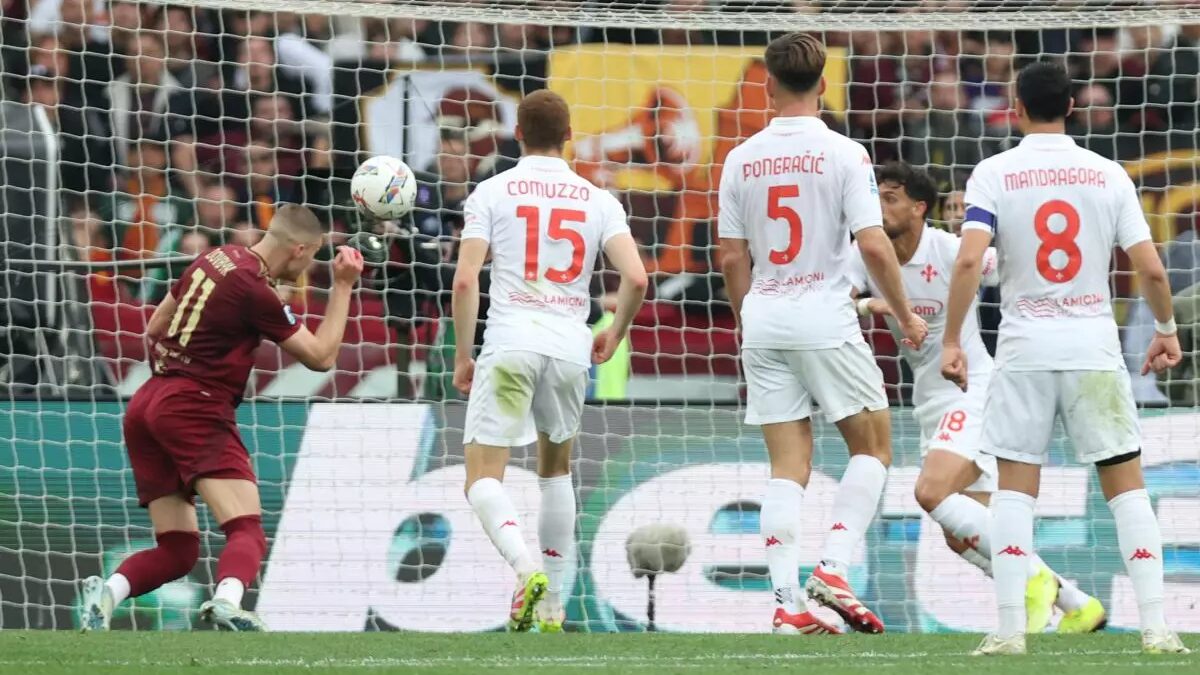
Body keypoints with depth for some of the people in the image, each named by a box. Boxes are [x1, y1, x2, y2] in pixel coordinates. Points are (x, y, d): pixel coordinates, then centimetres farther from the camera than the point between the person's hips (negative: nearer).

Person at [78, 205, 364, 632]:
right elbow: (321, 356, -2)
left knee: (176, 550, 9)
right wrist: (343, 287, 3)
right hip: (195, 409, -8)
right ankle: (227, 600, -45)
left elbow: (155, 328, 23)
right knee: (248, 533, -16)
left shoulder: (214, 260, 13)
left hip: (145, 405, 8)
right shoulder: (255, 291, -10)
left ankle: (108, 591, -17)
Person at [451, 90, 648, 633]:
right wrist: (614, 335, 17)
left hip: (509, 345, -3)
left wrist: (462, 355, 5)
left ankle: (527, 567, -31)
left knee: (483, 481, -3)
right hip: (569, 348, 3)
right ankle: (552, 605, 23)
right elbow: (636, 278, -1)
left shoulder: (492, 192, 3)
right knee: (556, 470, 24)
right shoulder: (597, 200, 9)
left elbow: (465, 280, -5)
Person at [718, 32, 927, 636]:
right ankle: (833, 569, -6)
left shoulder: (742, 160, 5)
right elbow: (874, 246, -12)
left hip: (763, 320, 4)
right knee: (872, 447, 10)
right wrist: (905, 316, 1)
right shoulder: (843, 154, -7)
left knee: (788, 466, 5)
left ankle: (786, 602, -3)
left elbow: (732, 259, 8)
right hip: (825, 319, -4)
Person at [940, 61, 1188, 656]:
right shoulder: (1108, 175, 1)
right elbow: (1150, 269, -2)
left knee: (1014, 488, 5)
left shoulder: (994, 174, -2)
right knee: (1126, 484, 6)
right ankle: (1155, 627, 0)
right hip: (1094, 347, 1)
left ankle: (1010, 629, -3)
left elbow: (969, 261, -14)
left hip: (1024, 348, -1)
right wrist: (1166, 329, 15)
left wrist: (951, 341, -7)